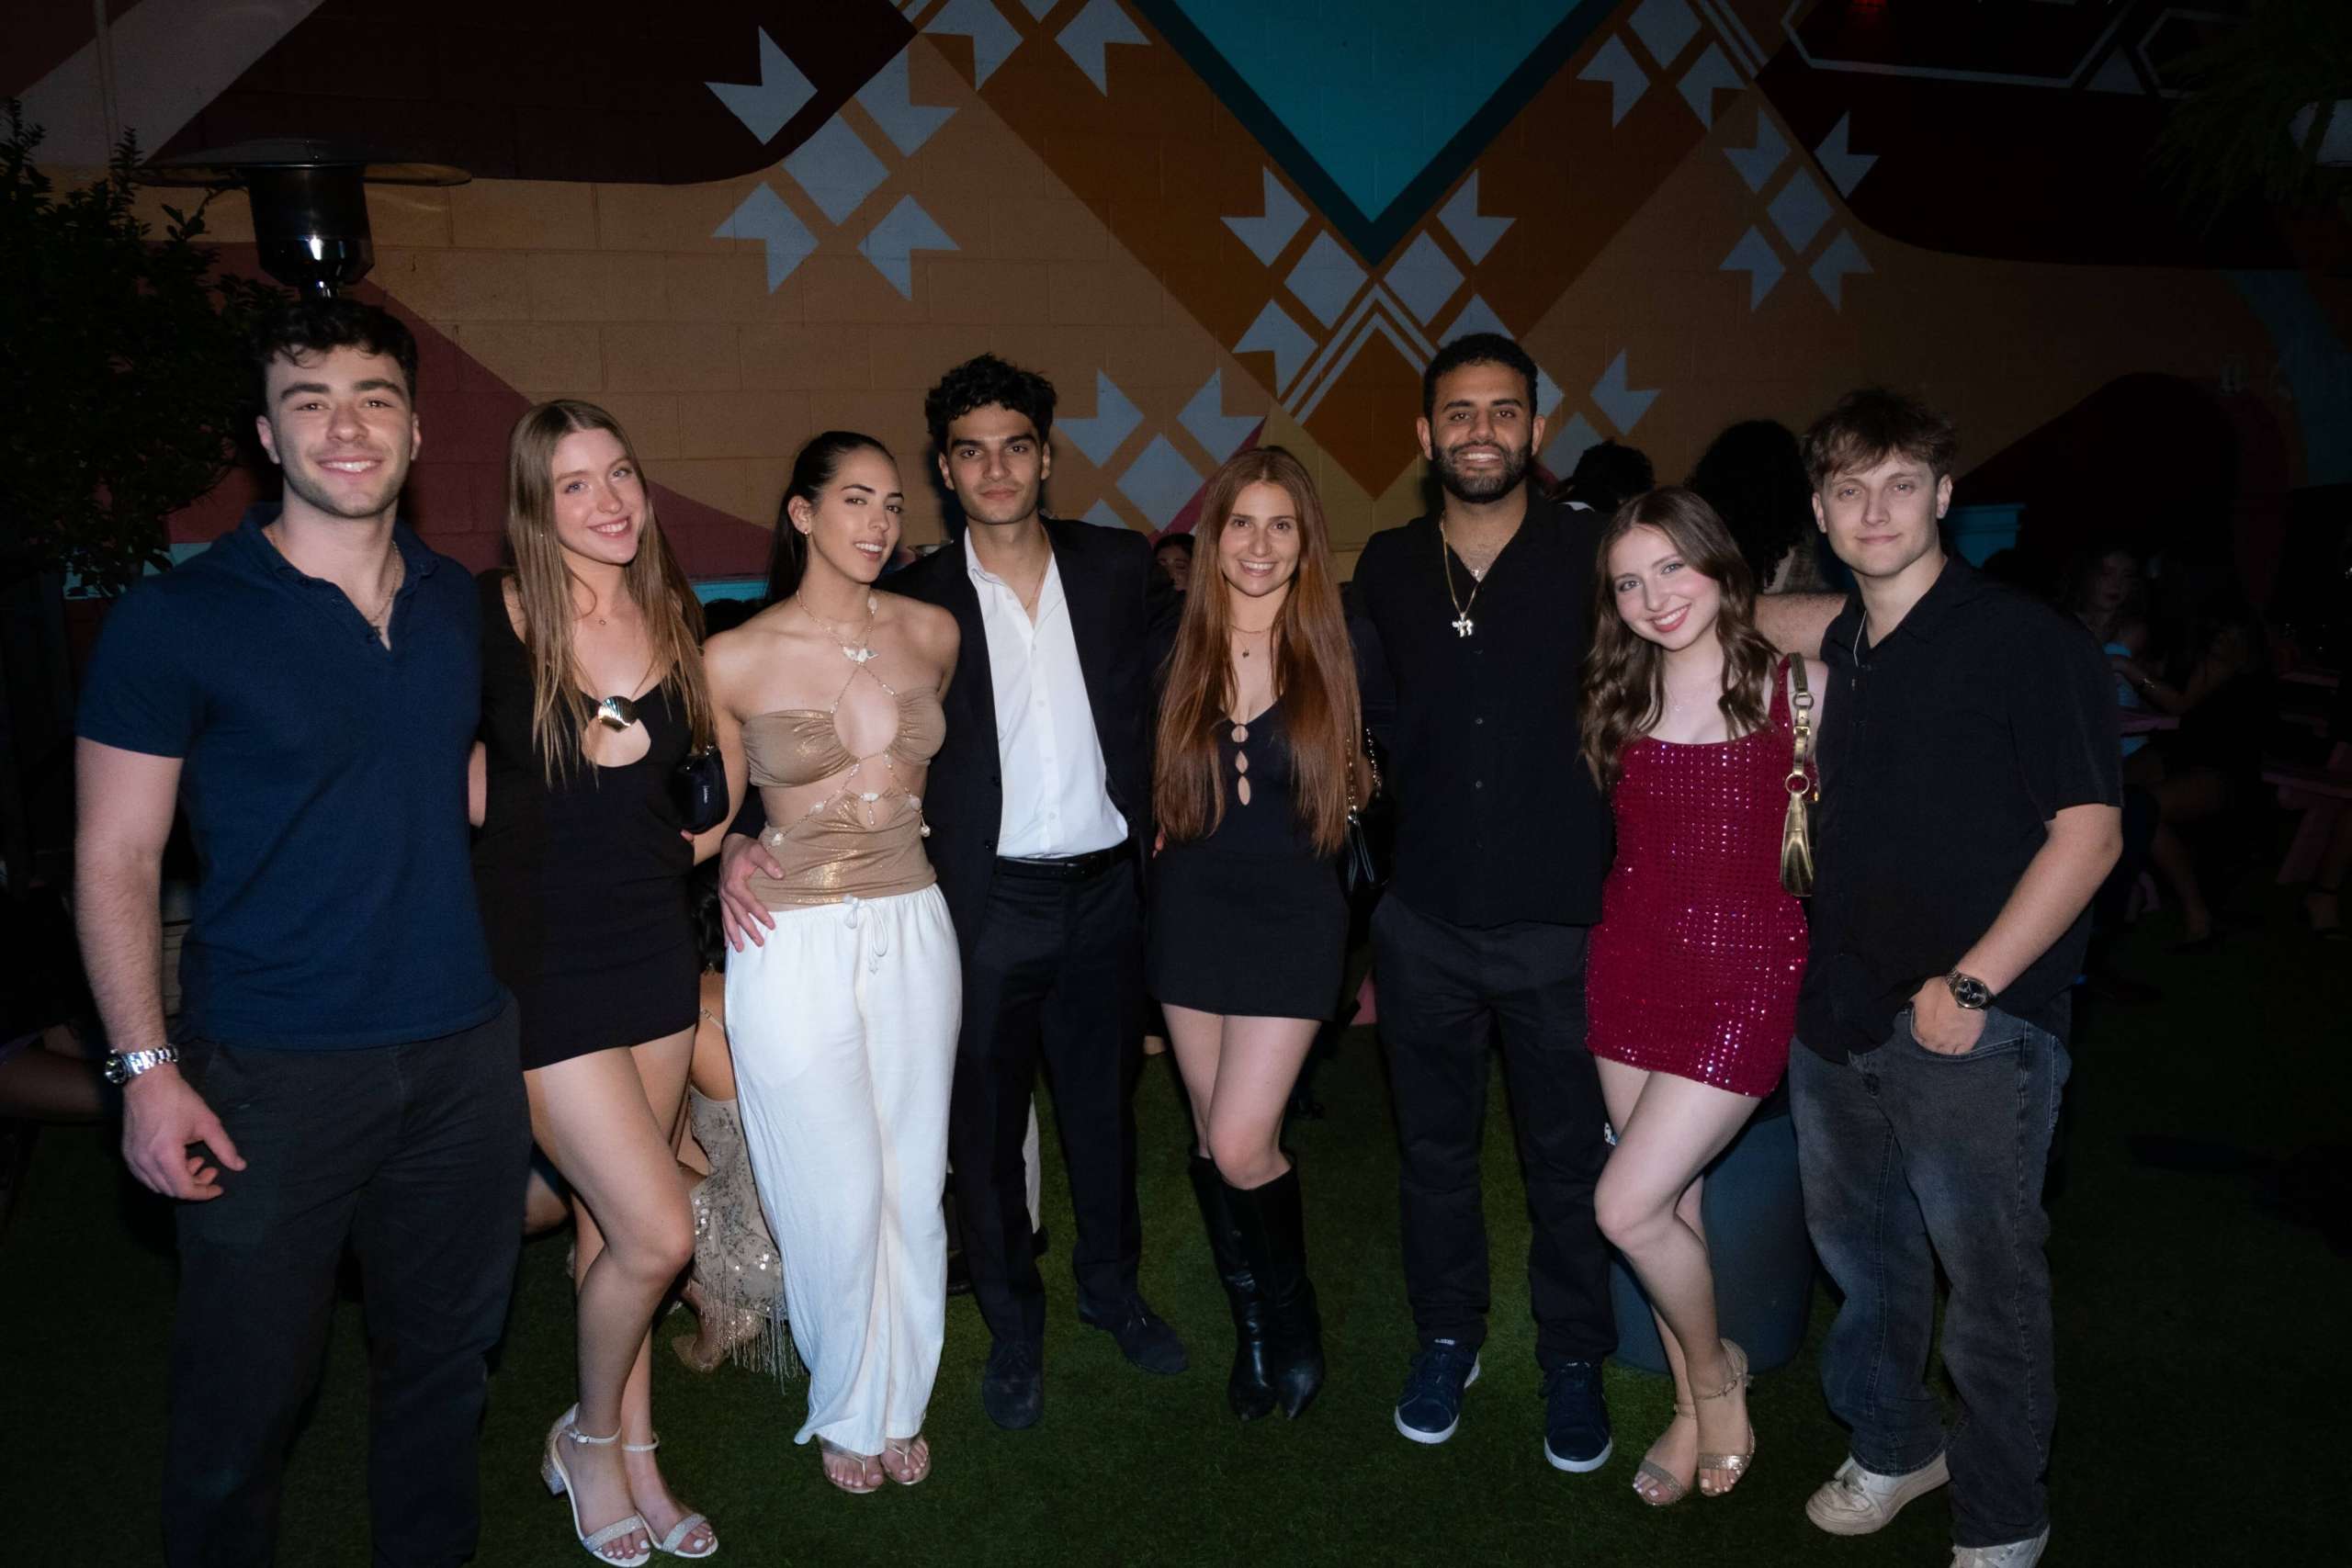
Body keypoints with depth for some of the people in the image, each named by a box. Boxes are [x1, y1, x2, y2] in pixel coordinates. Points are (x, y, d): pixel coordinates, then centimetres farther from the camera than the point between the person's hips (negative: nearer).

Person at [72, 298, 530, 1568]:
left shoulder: (461, 604, 6)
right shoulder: (176, 620, -8)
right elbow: (114, 857, -7)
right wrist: (145, 1067, -12)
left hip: (464, 1053, 4)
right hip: (272, 1071, -4)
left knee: (444, 1357, 18)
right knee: (245, 1389, 8)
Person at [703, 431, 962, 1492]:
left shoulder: (932, 633, 2)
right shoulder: (736, 660, -8)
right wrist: (739, 859, -6)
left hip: (912, 934, 3)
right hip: (795, 947, -3)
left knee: (915, 1186, 11)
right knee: (837, 1196, 5)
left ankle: (902, 1401, 33)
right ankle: (847, 1414, 31)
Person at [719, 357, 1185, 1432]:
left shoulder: (1119, 568, 2)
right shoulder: (917, 602, -4)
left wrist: (1169, 828, 2)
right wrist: (744, 835, -16)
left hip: (1106, 888, 2)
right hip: (989, 899, -2)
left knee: (1104, 1100, 18)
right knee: (986, 1122, 10)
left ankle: (1111, 1283, 41)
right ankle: (1013, 1325, 31)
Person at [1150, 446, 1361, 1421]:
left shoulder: (1338, 647, -5)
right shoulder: (1177, 645, 0)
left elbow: (1374, 771, 2)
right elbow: (1143, 772, 10)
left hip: (1294, 913, -3)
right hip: (1193, 908, 3)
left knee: (1242, 1146, -8)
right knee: (1212, 1139, 11)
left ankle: (1293, 1316, 21)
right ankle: (1252, 1325, 33)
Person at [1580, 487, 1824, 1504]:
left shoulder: (1801, 688, -6)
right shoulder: (1620, 701, 6)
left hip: (1747, 973, -4)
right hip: (1632, 963, 4)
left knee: (1628, 1207, -9)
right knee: (1670, 1203, 12)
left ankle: (1717, 1369, 21)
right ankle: (1697, 1408, 33)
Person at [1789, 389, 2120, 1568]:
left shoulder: (2025, 642, -9)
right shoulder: (1833, 652, 10)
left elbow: (2089, 832, -14)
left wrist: (1970, 985, -18)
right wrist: (1816, 970, 10)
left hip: (1973, 1027, -6)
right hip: (1835, 1019, 6)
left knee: (1989, 1287, 7)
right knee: (1857, 1254, 20)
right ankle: (1893, 1447, 43)